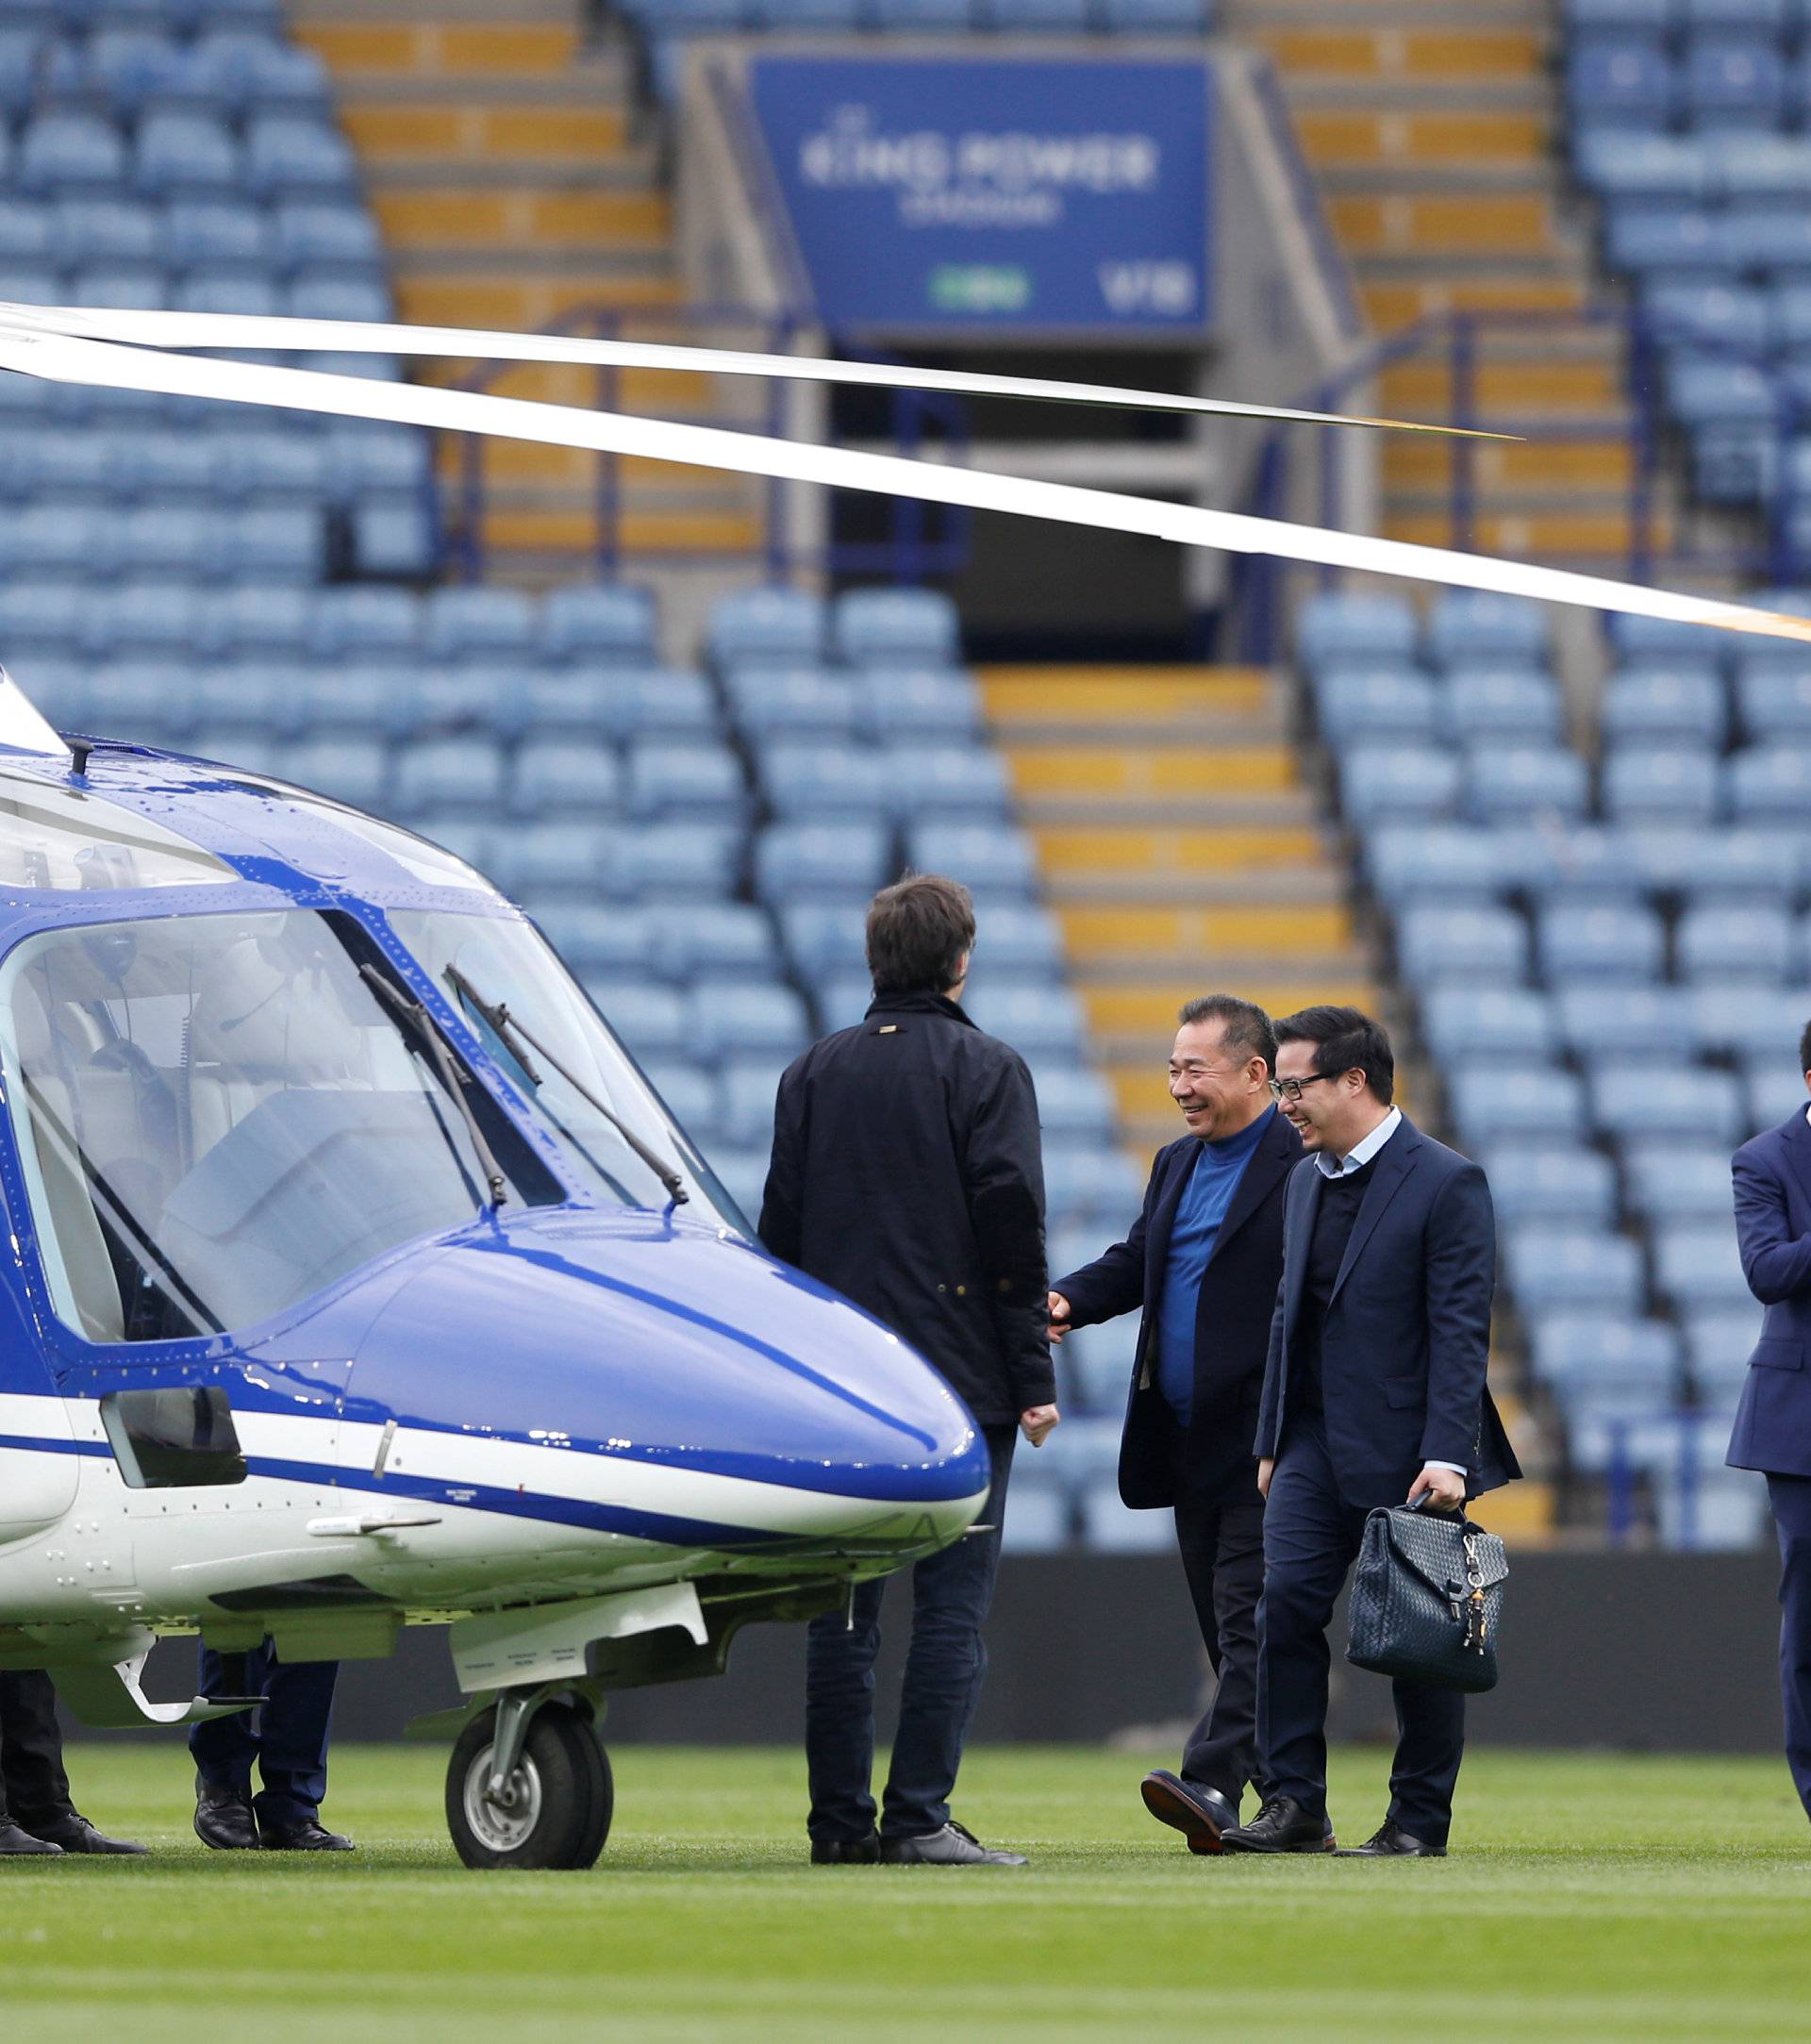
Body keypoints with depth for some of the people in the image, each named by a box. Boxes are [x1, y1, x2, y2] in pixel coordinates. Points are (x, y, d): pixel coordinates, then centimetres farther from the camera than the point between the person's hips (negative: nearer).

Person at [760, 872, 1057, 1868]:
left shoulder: (812, 1075, 10)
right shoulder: (986, 1071, -3)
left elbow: (781, 1228, 11)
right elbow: (1010, 1225, -8)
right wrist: (1033, 1375, -4)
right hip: (960, 1376, -4)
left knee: (841, 1608, 7)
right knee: (951, 1604, -3)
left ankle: (839, 1820, 5)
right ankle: (918, 1816, -10)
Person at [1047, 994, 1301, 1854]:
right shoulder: (1177, 1163, 18)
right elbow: (1135, 1261, 21)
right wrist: (1067, 1300, -1)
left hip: (1266, 1443, -9)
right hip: (1189, 1444, 9)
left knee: (1247, 1615, -14)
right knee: (1227, 1626, 10)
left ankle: (1213, 1783, -24)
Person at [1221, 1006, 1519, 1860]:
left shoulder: (1446, 1183, -9)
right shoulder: (1306, 1180, 13)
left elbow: (1460, 1330, -14)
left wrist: (1446, 1455, -20)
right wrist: (1272, 1440, 14)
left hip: (1405, 1448, -6)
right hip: (1316, 1440, 6)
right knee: (1287, 1605, -7)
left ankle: (1420, 1819, 8)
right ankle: (1293, 1805, -4)